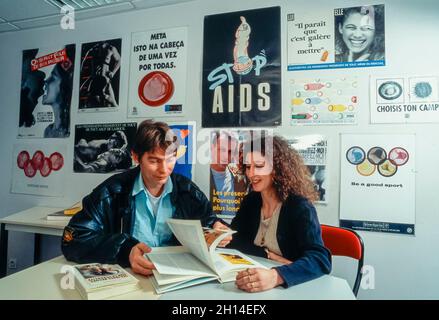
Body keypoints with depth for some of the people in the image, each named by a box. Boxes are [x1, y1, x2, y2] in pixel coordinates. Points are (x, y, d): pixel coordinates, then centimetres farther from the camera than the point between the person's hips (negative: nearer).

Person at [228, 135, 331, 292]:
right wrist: (269, 255, -16)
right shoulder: (251, 200, 1)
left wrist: (275, 276, -41)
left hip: (292, 286, -3)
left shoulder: (300, 207, -15)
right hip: (255, 286, 3)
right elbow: (234, 238, -2)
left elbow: (321, 259, -25)